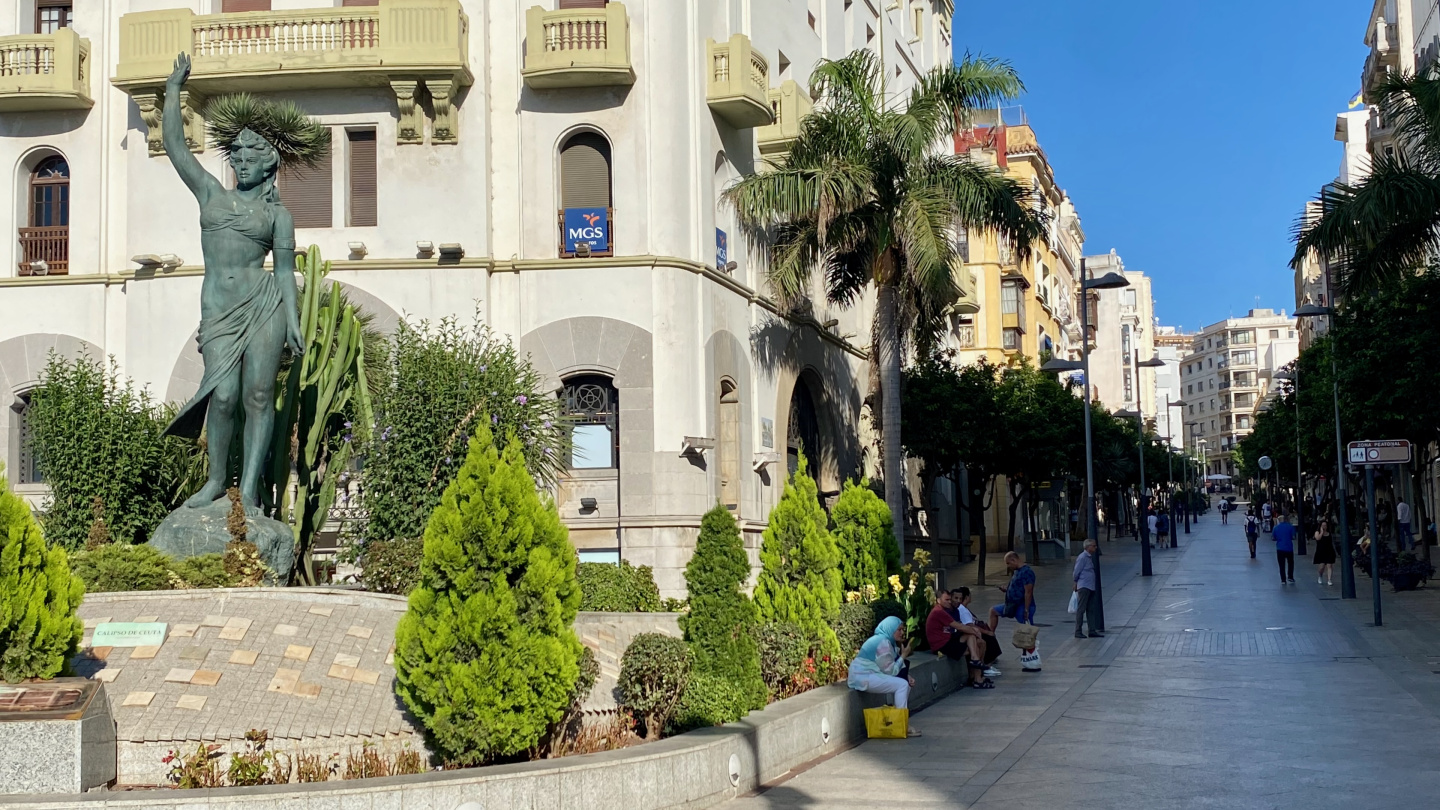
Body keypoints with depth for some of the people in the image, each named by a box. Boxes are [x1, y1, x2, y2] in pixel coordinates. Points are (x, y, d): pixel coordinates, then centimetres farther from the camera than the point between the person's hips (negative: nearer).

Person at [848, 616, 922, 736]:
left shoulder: (889, 641, 13)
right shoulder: (883, 643, -18)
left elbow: (892, 668, 13)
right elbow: (890, 671, -18)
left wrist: (907, 677, -4)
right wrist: (903, 655, -11)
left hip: (869, 674, 10)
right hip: (863, 677, -10)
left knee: (907, 683, 7)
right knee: (901, 685, -19)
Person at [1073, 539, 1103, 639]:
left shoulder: (1090, 557, 15)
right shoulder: (1082, 557, -13)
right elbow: (1076, 572, -11)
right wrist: (1076, 584, 0)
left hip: (1091, 587, 9)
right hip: (1084, 587, -9)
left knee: (1091, 609, 10)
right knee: (1081, 609, -5)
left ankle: (1092, 631, 14)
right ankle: (1078, 631, -1)